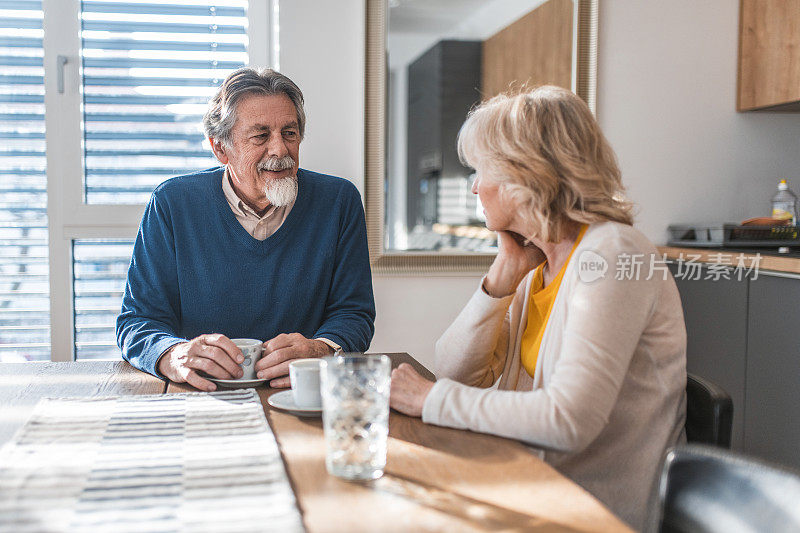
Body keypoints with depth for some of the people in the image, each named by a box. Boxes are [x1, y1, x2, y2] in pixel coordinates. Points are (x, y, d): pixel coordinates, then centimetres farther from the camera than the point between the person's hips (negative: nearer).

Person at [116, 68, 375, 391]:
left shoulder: (339, 201, 1)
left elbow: (352, 314, 0)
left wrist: (319, 351, -23)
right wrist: (174, 356, -25)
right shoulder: (172, 204, 0)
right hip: (200, 397, 1)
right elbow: (138, 319, -1)